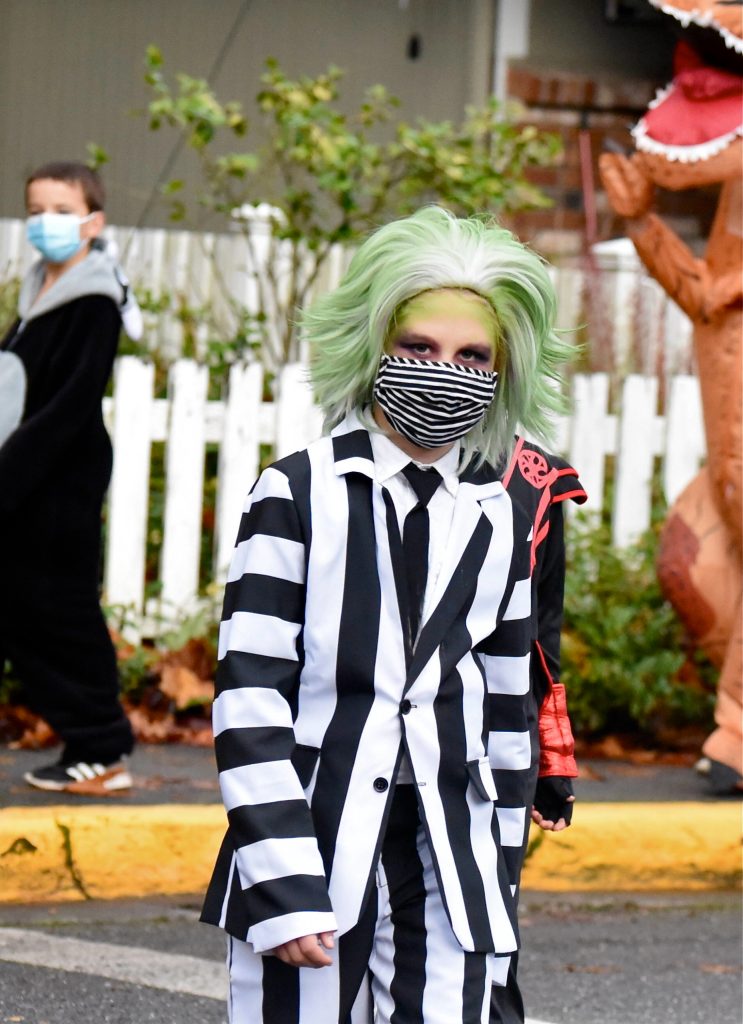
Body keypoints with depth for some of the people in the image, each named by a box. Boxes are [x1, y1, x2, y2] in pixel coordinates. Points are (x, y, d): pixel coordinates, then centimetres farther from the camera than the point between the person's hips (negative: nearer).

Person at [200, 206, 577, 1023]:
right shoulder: (298, 494, -2)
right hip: (310, 845, -3)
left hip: (448, 866, 3)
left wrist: (499, 881, 16)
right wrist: (283, 883, -15)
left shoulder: (502, 522, 10)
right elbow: (250, 693, -8)